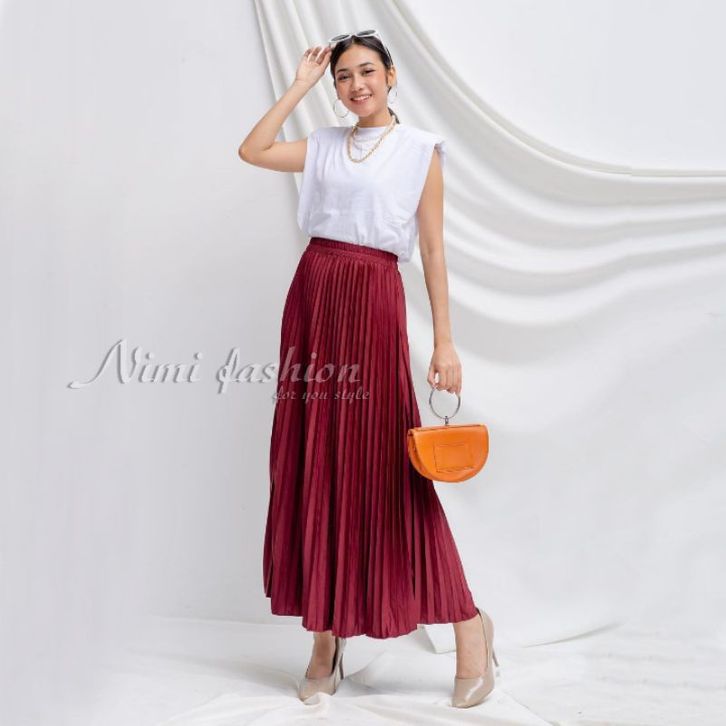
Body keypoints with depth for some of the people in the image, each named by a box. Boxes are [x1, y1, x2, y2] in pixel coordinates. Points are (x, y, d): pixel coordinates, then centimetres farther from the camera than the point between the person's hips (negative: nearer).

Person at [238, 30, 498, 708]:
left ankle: (467, 623, 11)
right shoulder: (325, 145, 15)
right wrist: (300, 86, 10)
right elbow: (252, 150, 6)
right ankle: (326, 637, 15)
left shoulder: (420, 149, 3)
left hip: (373, 302, -5)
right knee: (313, 467, 4)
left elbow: (433, 249, -2)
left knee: (384, 469, -5)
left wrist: (444, 343, -6)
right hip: (313, 295, 5)